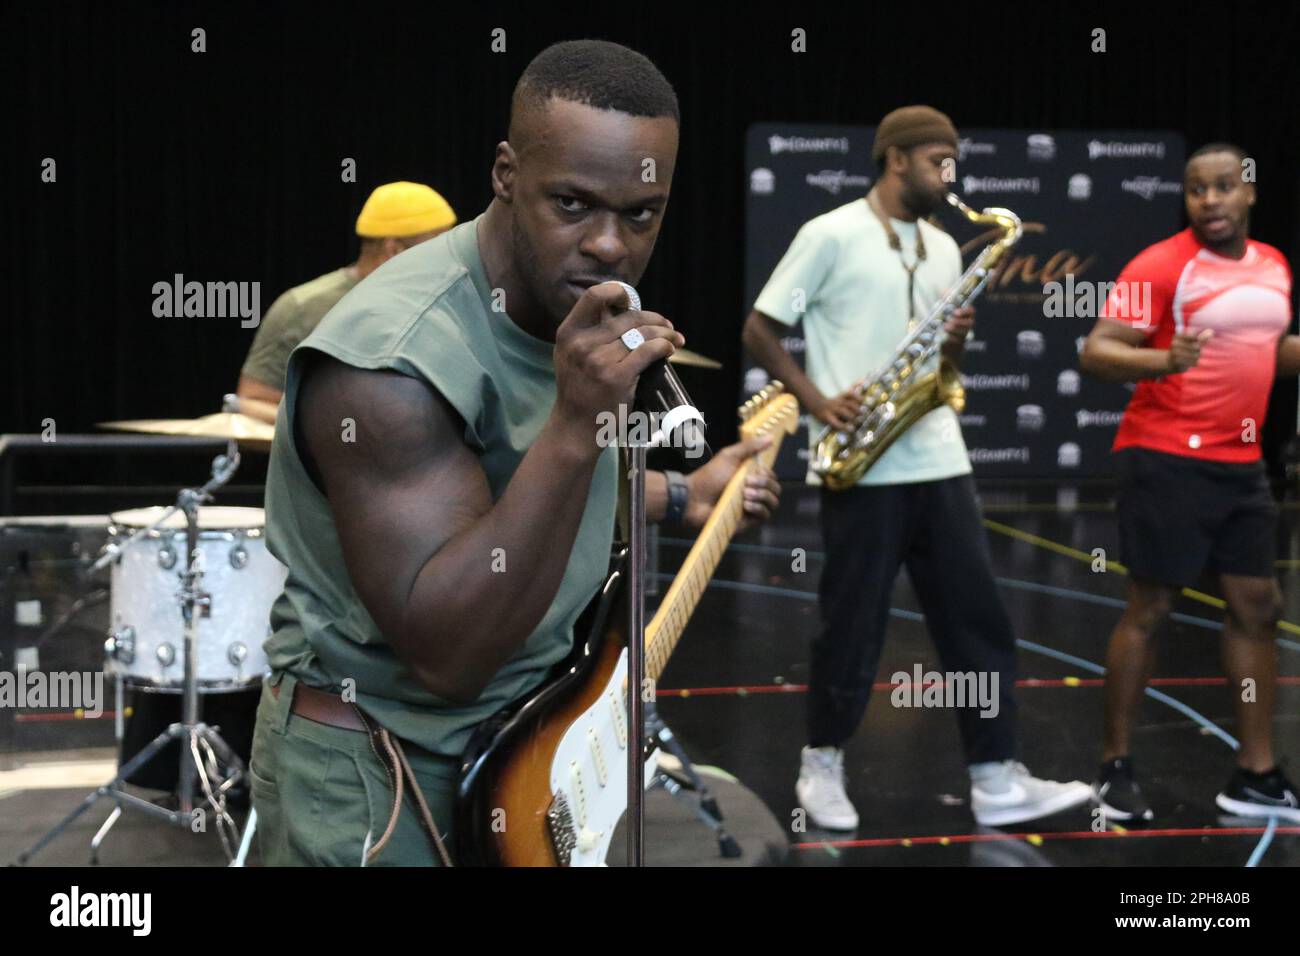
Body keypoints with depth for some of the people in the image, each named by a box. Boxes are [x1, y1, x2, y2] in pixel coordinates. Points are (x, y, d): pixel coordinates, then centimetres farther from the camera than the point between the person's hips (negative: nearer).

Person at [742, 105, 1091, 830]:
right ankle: (822, 768, 20)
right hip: (862, 467, -6)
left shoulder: (944, 248, 15)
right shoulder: (831, 235, -5)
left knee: (979, 618, 3)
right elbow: (759, 331, -3)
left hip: (939, 462, 6)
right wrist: (817, 401, -14)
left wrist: (956, 343, -2)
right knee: (854, 625, 2)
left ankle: (998, 780, 7)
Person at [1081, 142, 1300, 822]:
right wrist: (1165, 361, -34)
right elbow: (1096, 352, -17)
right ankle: (1115, 767, 10)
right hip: (1165, 460, -7)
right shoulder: (1161, 267, -12)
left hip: (1240, 464, 7)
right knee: (1148, 609, -2)